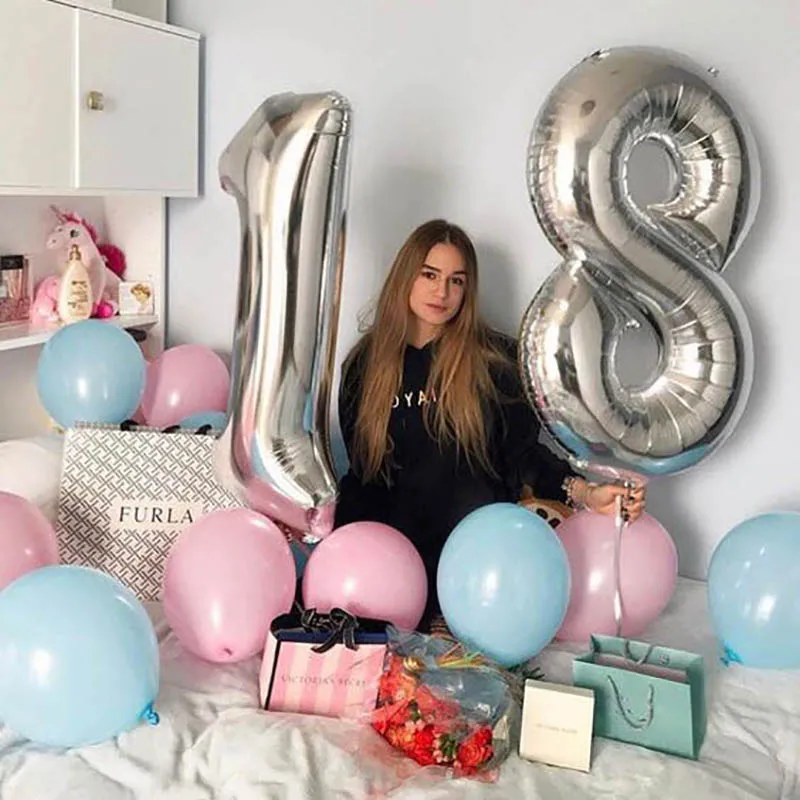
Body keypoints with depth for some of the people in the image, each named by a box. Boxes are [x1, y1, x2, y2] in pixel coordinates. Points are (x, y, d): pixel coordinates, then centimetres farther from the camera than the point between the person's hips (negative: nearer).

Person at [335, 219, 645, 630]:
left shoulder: (494, 357, 0)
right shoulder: (365, 363, 7)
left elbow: (525, 452, 2)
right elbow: (362, 472, 10)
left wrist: (585, 493, -15)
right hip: (394, 542, 2)